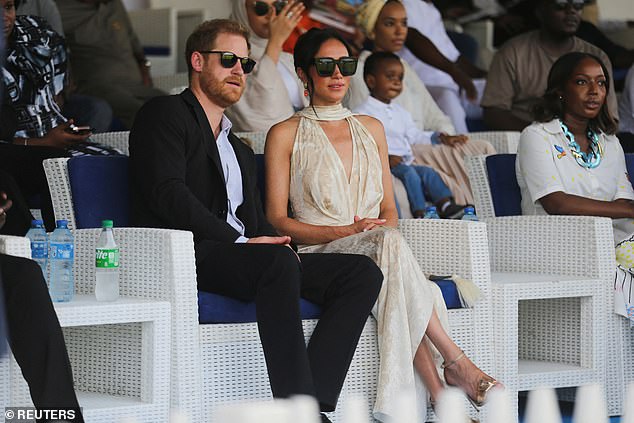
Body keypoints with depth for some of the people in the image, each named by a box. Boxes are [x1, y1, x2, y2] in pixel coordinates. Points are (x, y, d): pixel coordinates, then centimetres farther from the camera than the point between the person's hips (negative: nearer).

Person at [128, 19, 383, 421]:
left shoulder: (240, 150, 33)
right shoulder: (165, 114, 7)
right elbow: (168, 194, -9)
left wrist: (282, 246, -1)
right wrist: (240, 242, -16)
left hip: (240, 254, 8)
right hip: (189, 254, -8)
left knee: (363, 271, -12)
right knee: (277, 262, -37)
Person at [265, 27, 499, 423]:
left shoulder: (370, 129, 21)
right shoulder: (285, 135, 7)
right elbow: (278, 219, 0)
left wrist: (385, 230, -6)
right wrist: (347, 232, -14)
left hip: (374, 249, 3)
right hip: (319, 254, -3)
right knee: (390, 243, -37)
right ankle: (455, 361, -38)